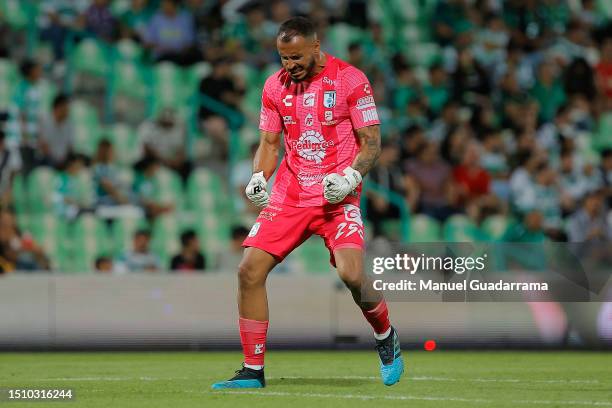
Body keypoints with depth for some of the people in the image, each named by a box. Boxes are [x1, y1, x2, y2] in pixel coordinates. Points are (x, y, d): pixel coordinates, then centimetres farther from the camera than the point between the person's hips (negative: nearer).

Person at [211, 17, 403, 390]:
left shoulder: (350, 80, -6)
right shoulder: (276, 86, 8)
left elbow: (372, 142, -5)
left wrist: (350, 177, -21)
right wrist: (259, 177, -4)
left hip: (337, 196, -4)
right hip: (289, 195, 4)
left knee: (351, 273, -22)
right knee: (250, 270, -8)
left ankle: (386, 337, 11)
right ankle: (253, 371, 2)